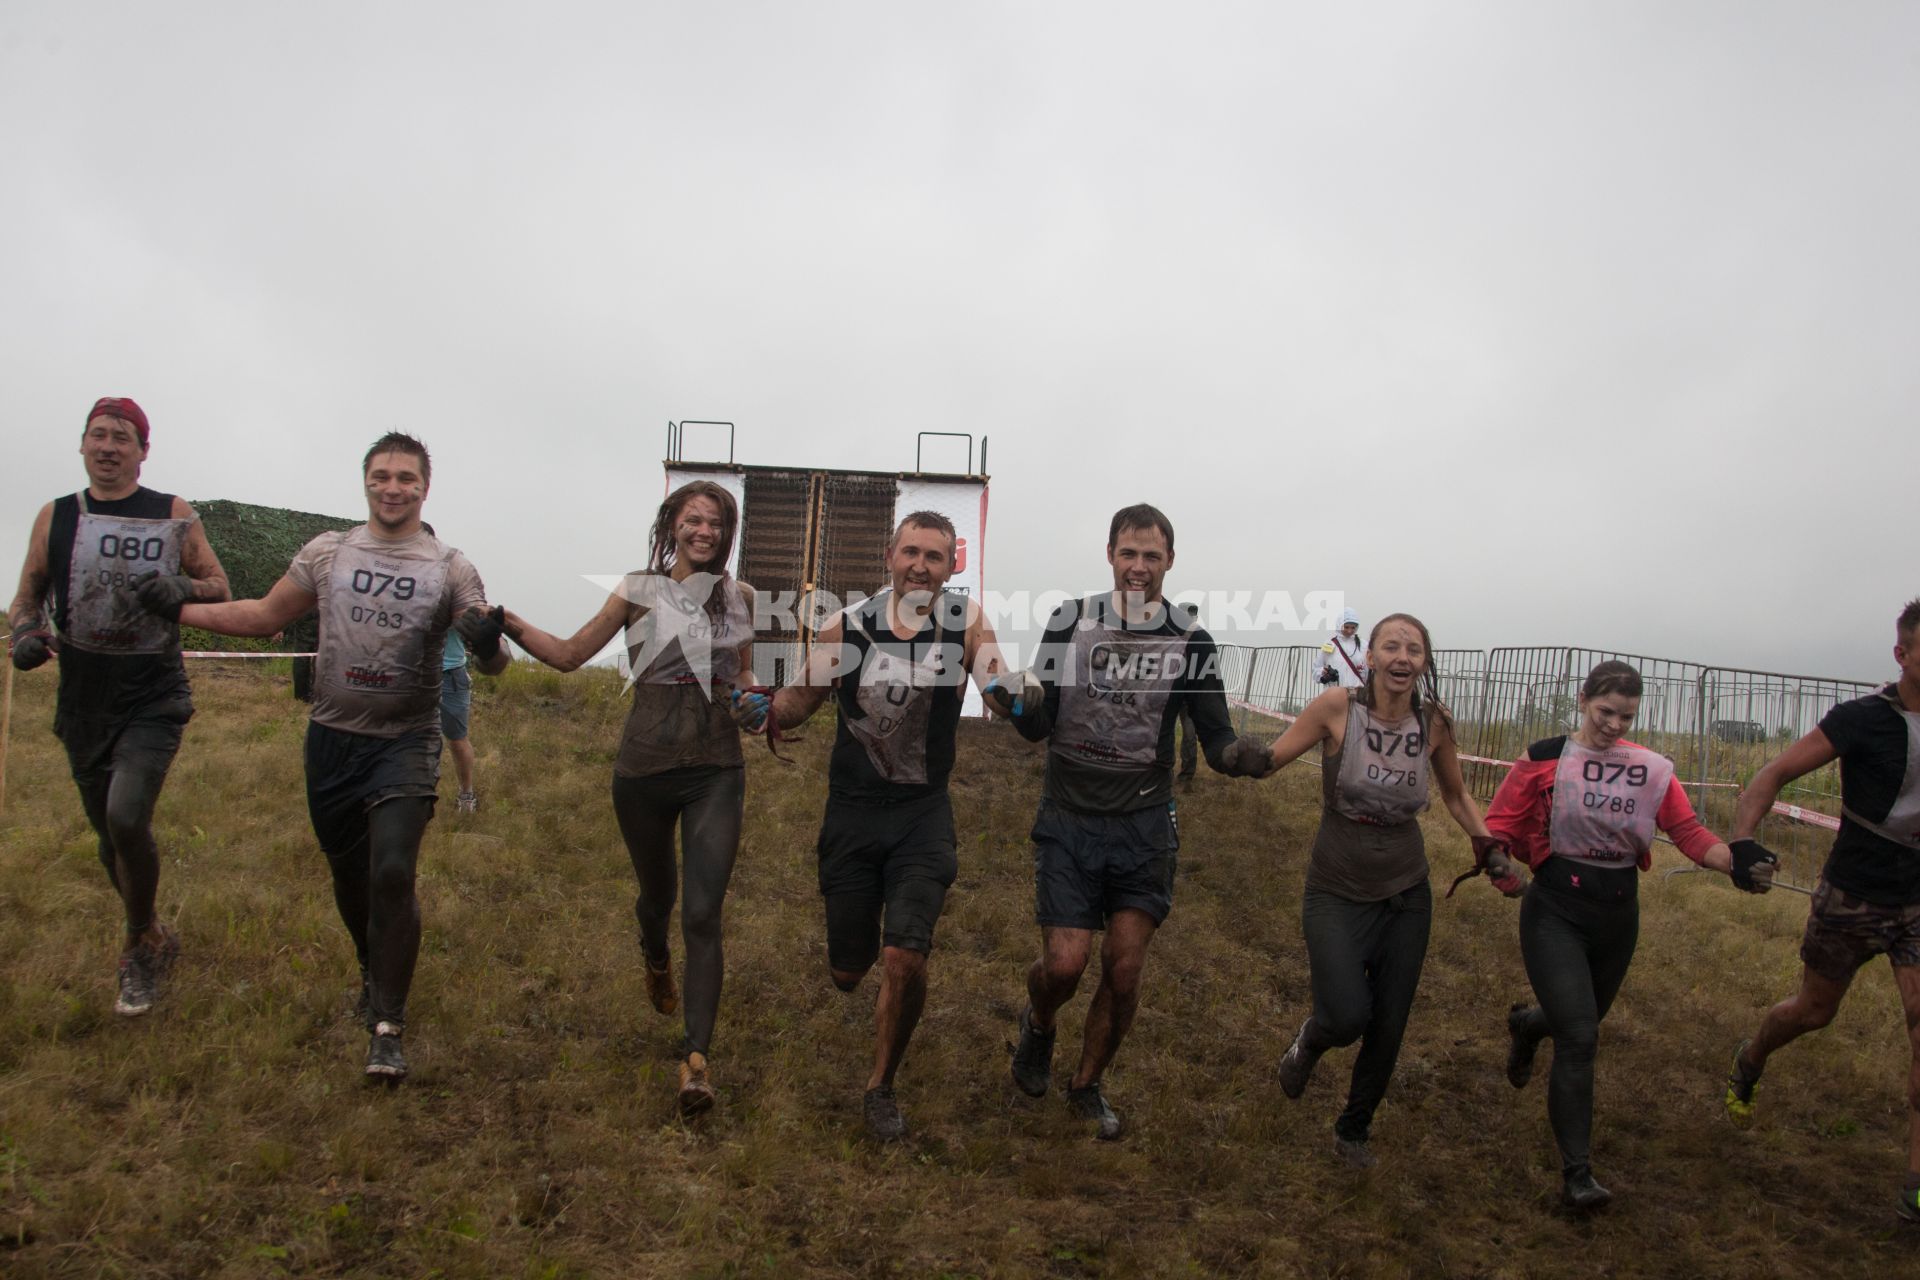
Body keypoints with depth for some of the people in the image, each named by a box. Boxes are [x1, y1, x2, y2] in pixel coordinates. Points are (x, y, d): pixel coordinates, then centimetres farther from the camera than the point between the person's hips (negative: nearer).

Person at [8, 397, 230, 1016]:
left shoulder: (174, 515, 0)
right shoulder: (55, 517, 6)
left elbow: (220, 587, 4)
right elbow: (26, 598, 12)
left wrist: (183, 587, -18)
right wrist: (26, 630, -10)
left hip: (154, 697, -4)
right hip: (82, 702, 4)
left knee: (126, 818, -21)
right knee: (109, 834, 12)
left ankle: (139, 948, 2)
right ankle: (154, 940, 35)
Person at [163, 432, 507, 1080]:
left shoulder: (449, 568, -2)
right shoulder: (327, 552, 6)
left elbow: (493, 662, -7)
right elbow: (265, 615, 16)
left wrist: (489, 644, -30)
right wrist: (175, 610, 11)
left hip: (406, 743, -3)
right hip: (332, 738, 3)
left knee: (392, 873, -16)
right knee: (349, 875, 14)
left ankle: (387, 1027, -5)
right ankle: (375, 976, 40)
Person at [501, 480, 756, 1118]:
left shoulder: (738, 597, 4)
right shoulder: (639, 591, 0)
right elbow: (569, 654, 4)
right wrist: (505, 621, -7)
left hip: (715, 771, 0)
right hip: (644, 771, 1)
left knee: (702, 915, -11)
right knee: (655, 894, 20)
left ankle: (697, 1058, -11)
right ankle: (656, 961, 55)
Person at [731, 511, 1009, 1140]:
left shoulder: (968, 624, -6)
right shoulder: (846, 629, -4)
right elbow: (801, 701, 7)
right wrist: (762, 708, -14)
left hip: (923, 814, -1)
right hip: (852, 811, 1)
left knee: (905, 961, -13)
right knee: (847, 973, 9)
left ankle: (881, 1088, 14)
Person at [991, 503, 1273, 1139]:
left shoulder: (1190, 640, -3)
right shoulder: (1070, 622, -3)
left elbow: (1215, 742, -2)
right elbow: (1039, 727, -1)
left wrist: (1240, 754, -25)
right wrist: (1022, 704, -24)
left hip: (1143, 828, 1)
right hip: (1069, 822, -1)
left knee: (1124, 973, 5)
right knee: (1064, 965, -7)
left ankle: (1087, 1086, 30)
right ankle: (1037, 1026, 29)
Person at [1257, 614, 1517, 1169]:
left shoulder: (1434, 722, -5)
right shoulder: (1338, 706, -15)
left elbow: (1457, 796, 12)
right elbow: (1268, 758, -10)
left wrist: (1490, 849, 1)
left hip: (1406, 894, 3)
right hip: (1337, 892, -3)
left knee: (1388, 1028, 10)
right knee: (1348, 1016, -19)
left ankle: (1354, 1130, 37)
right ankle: (1310, 1040, 20)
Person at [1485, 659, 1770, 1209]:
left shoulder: (1650, 768, 1)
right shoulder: (1546, 759, -8)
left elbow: (1689, 832, -4)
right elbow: (1499, 825, -4)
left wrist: (1737, 865, -19)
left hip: (1617, 916, 4)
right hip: (1557, 912, -4)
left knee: (1581, 1022, 21)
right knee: (1579, 1038, -13)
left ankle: (1526, 1024, 58)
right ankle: (1576, 1171, -2)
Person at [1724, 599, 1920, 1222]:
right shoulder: (1863, 719, -16)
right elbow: (1775, 773, -17)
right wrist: (1741, 837, -33)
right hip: (1851, 899, -3)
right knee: (1814, 1011, 14)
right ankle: (1749, 1062, 47)